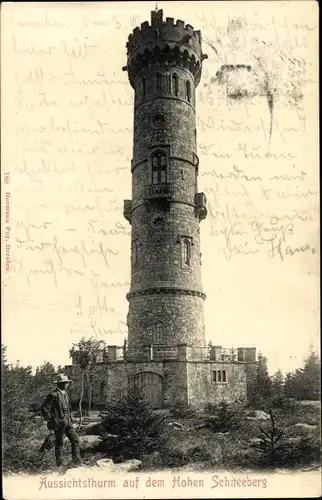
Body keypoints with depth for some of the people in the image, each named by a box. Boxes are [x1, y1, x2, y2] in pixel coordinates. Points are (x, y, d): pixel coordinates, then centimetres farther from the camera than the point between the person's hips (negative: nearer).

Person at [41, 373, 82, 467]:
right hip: (58, 423, -8)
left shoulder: (65, 394, 12)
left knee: (75, 440, 4)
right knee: (59, 444, 3)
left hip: (68, 422, 8)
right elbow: (44, 409, -16)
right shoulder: (53, 395, -15)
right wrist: (50, 421, -11)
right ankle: (60, 464, 15)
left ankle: (77, 462, 9)